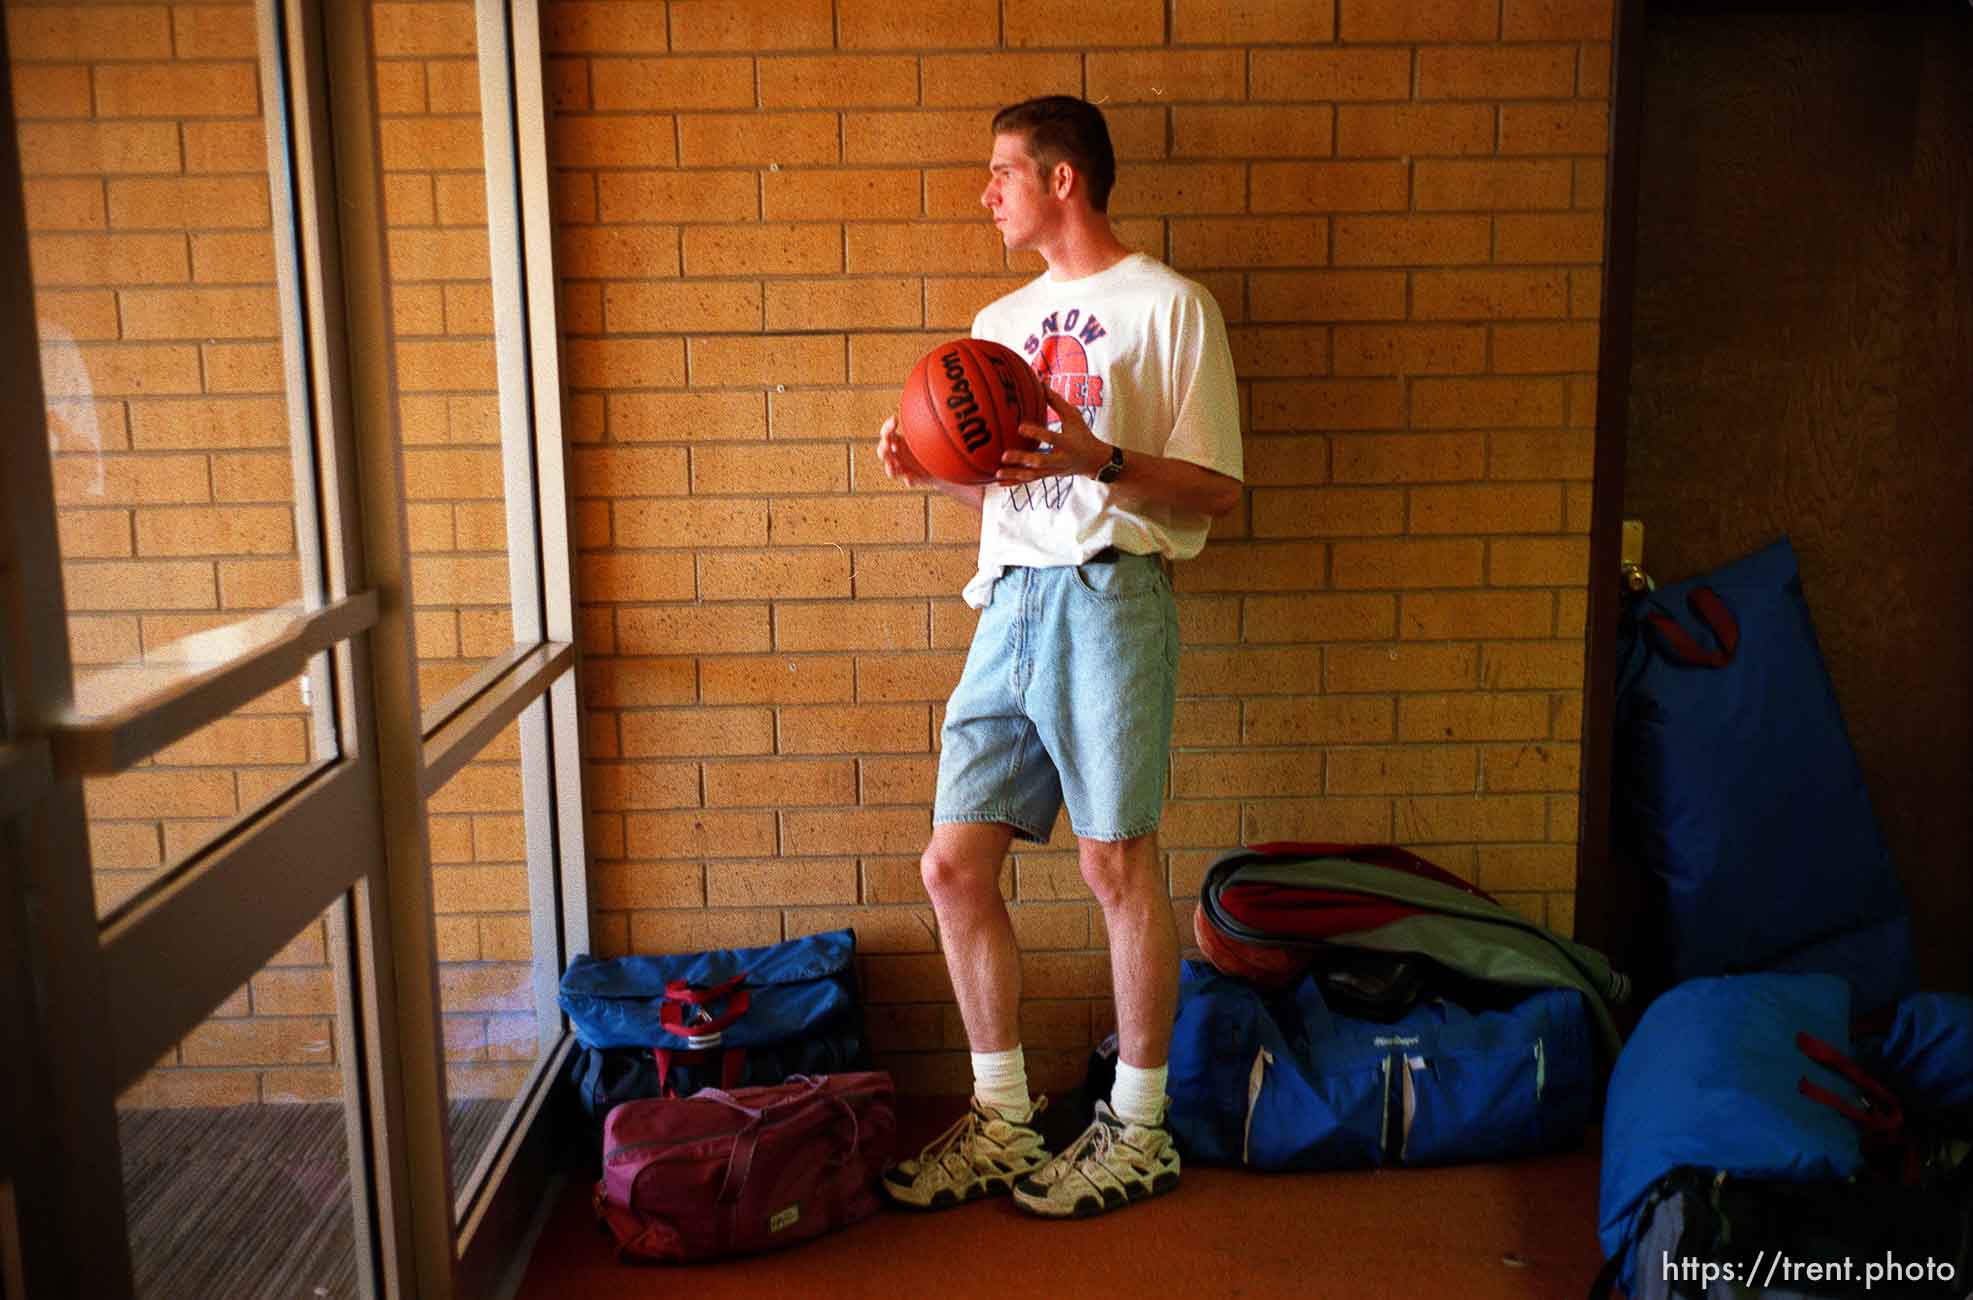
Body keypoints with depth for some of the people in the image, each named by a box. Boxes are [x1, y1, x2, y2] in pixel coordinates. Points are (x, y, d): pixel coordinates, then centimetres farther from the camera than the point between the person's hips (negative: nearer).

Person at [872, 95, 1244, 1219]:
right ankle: (1004, 1122, 18)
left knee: (1119, 865, -1)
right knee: (955, 864, 3)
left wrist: (1101, 460, -20)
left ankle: (1140, 1129, 16)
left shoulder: (1168, 305, 0)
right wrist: (929, 469, 6)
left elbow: (1217, 491, -5)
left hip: (1109, 598, -6)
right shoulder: (1002, 322, 21)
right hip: (1010, 605, 7)